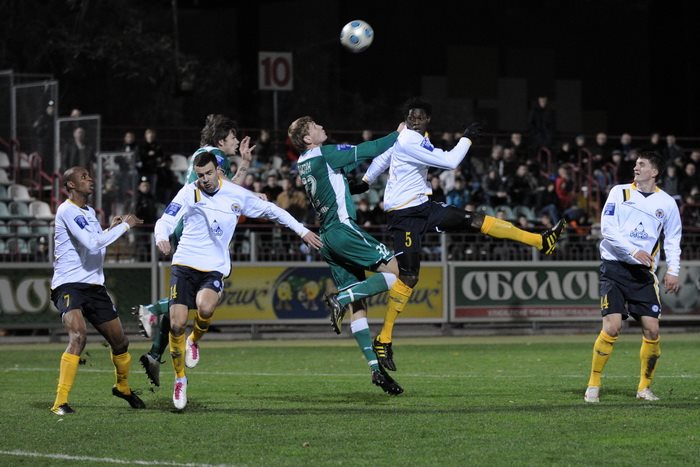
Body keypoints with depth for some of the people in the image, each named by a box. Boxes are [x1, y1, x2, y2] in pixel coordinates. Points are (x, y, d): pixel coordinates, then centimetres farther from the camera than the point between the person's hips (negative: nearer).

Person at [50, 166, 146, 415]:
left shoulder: (89, 212, 15)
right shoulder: (67, 211, -14)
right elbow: (92, 244, -24)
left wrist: (111, 228, 13)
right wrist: (124, 226, -16)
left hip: (94, 285, 9)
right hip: (69, 284, -9)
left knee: (120, 341, 14)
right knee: (78, 336, -29)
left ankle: (123, 387, 41)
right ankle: (60, 402, -29)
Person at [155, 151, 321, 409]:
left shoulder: (236, 195, 2)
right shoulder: (189, 193, -2)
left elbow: (271, 210, 13)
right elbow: (165, 221, -9)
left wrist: (302, 231, 13)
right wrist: (161, 237, -33)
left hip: (214, 268, 0)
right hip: (184, 264, 0)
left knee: (205, 308, -30)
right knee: (177, 323, -11)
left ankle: (194, 341, 5)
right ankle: (180, 378, 11)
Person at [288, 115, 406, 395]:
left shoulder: (303, 164, 18)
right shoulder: (325, 154, -7)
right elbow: (368, 151, -5)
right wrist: (398, 135, 7)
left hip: (327, 237, 9)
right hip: (343, 228, -9)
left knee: (358, 304, 4)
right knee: (394, 271, -9)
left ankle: (375, 367, 0)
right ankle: (340, 299, -17)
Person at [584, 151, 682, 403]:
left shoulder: (666, 203, 8)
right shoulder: (620, 192, 2)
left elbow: (673, 240, 14)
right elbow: (607, 228, -6)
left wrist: (672, 271, 0)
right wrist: (634, 251, -17)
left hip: (643, 271, 2)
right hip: (614, 267, -2)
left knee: (652, 330, -5)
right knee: (612, 327, -14)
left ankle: (644, 387, 12)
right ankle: (593, 385, -2)